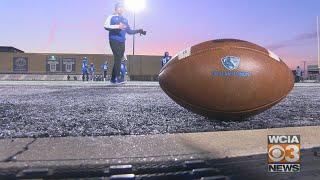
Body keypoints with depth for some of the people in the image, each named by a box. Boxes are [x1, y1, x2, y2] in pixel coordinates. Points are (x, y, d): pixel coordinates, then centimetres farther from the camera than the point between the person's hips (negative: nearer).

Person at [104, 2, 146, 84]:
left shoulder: (125, 20, 22)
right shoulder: (112, 17, 5)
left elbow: (129, 31, 26)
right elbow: (106, 26, -11)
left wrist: (138, 31, 14)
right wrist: (117, 26, -22)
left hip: (122, 42, 6)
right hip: (114, 40, -6)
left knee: (118, 59, 4)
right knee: (117, 58, -18)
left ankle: (113, 78, 11)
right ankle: (116, 78, -19)